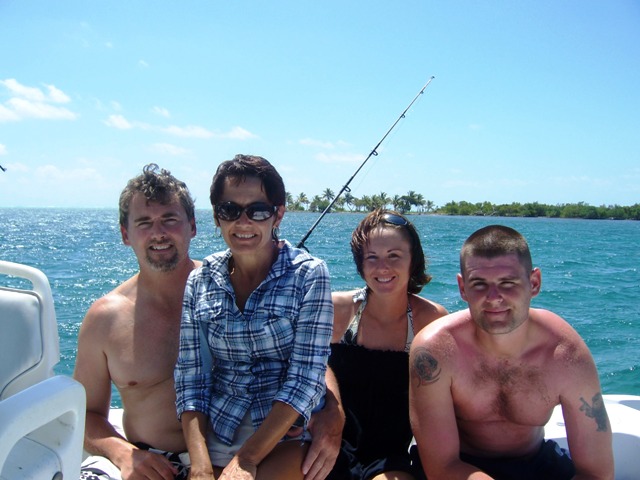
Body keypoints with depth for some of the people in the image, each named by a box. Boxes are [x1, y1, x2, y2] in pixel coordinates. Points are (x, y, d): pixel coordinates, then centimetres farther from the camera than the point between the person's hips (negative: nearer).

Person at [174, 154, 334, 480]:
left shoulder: (308, 275, -7)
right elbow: (190, 379, 1)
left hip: (288, 435, -3)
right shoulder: (199, 283, 3)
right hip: (215, 439, 3)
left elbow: (306, 378, -11)